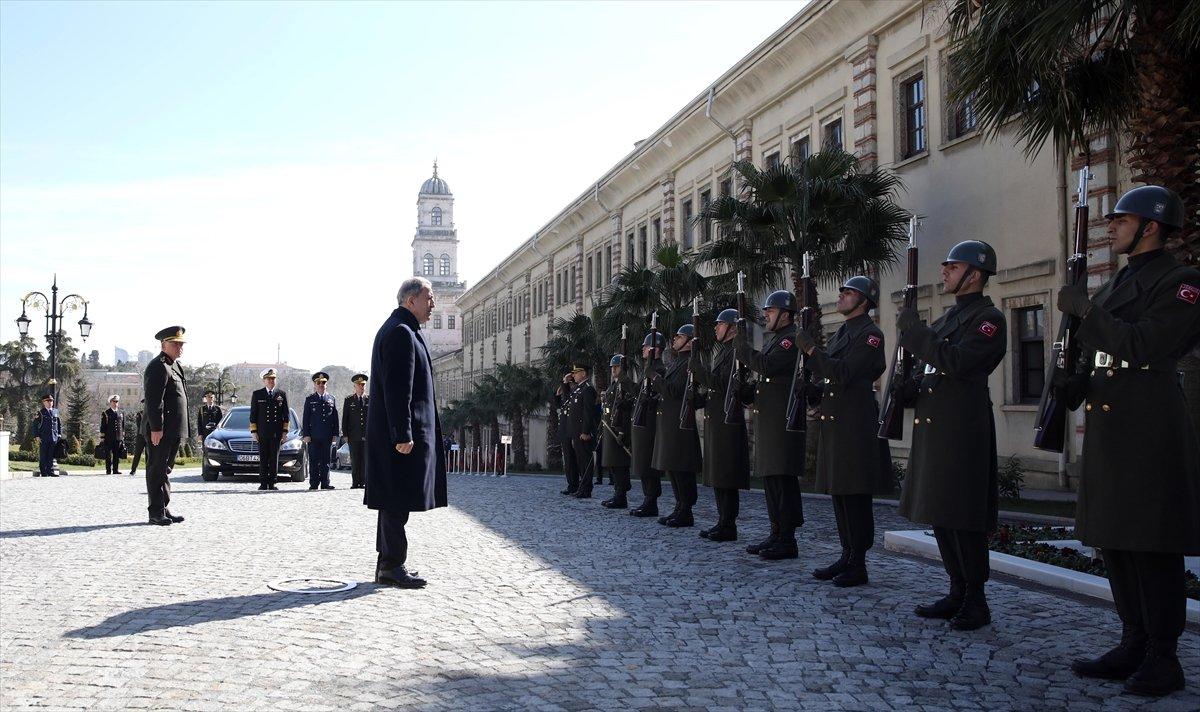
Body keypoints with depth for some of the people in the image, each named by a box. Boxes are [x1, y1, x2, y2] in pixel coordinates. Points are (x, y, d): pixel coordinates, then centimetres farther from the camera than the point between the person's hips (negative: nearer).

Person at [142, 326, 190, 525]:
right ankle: (156, 513, 0)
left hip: (173, 431, 10)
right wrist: (156, 428, -24)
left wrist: (184, 428, 21)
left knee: (165, 470, 15)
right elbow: (154, 401, -20)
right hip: (160, 430, -10)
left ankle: (164, 509, 22)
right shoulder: (158, 367, -13)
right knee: (156, 470, -3)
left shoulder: (175, 366, 19)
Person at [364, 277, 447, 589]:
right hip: (402, 433, -11)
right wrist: (403, 434, -23)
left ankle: (388, 563, 20)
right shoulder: (401, 332, -14)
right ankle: (392, 565, 0)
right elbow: (397, 389, -21)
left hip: (393, 433, 11)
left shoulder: (397, 330, 20)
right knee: (397, 501, -6)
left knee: (394, 501, 14)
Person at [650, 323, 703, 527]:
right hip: (667, 422, 10)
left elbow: (673, 391, -20)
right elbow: (662, 389, 19)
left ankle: (685, 514, -2)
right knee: (671, 468, 13)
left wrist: (654, 376, -9)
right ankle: (680, 509, 20)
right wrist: (655, 378, 3)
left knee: (680, 469, -7)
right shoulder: (674, 363, 20)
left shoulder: (689, 363, -12)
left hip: (680, 423, -10)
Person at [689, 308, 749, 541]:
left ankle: (728, 526, -2)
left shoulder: (735, 352, -12)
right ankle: (722, 522, 19)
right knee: (717, 476, 13)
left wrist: (696, 364, -18)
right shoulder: (719, 351, 19)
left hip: (727, 419, -10)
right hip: (715, 419, 10)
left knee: (726, 478, -6)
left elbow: (719, 383, -22)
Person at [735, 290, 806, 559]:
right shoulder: (774, 338, 20)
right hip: (767, 418, 10)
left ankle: (787, 540, -4)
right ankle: (776, 534, 20)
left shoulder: (791, 338, -10)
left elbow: (767, 366, -22)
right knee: (770, 477, 12)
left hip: (783, 420, -10)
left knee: (783, 477, -8)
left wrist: (743, 347, -14)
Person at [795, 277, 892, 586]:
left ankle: (858, 566, -1)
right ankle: (847, 557, 21)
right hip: (833, 422, 9)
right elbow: (825, 375, 17)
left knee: (856, 496, -6)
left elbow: (843, 373, -19)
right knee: (839, 494, 12)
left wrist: (811, 349, -17)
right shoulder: (840, 334, 20)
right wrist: (809, 351, 2)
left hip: (856, 425, -9)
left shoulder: (870, 334, -8)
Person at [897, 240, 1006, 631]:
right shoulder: (947, 317, 20)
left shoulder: (988, 318, -8)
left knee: (962, 516, -6)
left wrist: (914, 330, -19)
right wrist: (910, 388, 7)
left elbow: (957, 362, -22)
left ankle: (976, 601, 3)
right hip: (932, 426, 9)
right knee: (939, 512, 12)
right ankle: (957, 593, 21)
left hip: (962, 429, -9)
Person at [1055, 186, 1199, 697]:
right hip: (1106, 427, 9)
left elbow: (1143, 346, -20)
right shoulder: (1115, 285, 20)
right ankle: (1134, 646, 20)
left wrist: (1086, 309, -16)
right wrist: (1073, 386, 7)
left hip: (1149, 430, -9)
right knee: (1114, 539, 11)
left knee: (1152, 547, -5)